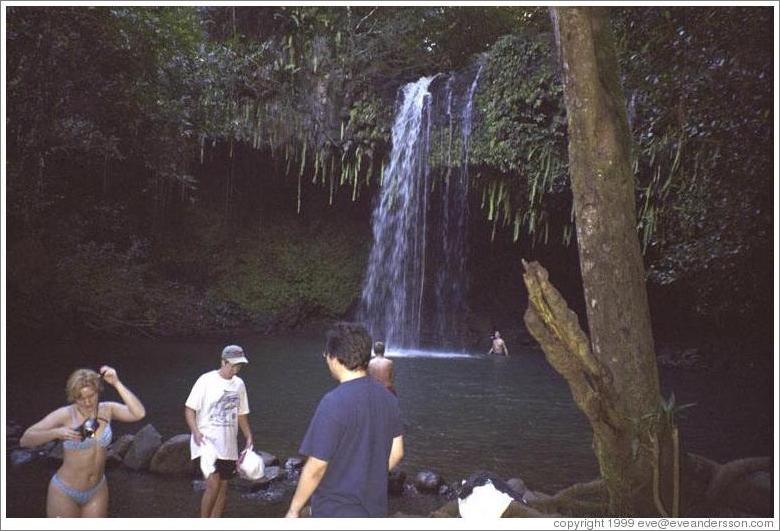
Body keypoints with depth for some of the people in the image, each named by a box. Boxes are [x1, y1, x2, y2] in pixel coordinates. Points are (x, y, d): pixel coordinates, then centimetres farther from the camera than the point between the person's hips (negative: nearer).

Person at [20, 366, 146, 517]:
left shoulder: (107, 410, -8)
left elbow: (139, 413, -24)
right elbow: (25, 440, -17)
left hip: (97, 492, 3)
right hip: (65, 493, -3)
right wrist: (56, 433, -34)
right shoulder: (65, 415, -16)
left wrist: (117, 383, -30)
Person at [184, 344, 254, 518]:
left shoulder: (239, 384, 8)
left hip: (229, 444, 6)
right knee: (213, 483, -17)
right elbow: (189, 408, -9)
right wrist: (196, 432, -23)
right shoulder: (206, 380, -9)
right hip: (207, 440, -6)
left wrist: (249, 437, 12)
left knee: (223, 485, 9)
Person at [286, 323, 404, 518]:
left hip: (336, 513, -6)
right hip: (375, 510, 7)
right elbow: (396, 452, 7)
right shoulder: (387, 397, -1)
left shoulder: (334, 402, -23)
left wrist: (294, 510, -8)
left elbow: (316, 466, -20)